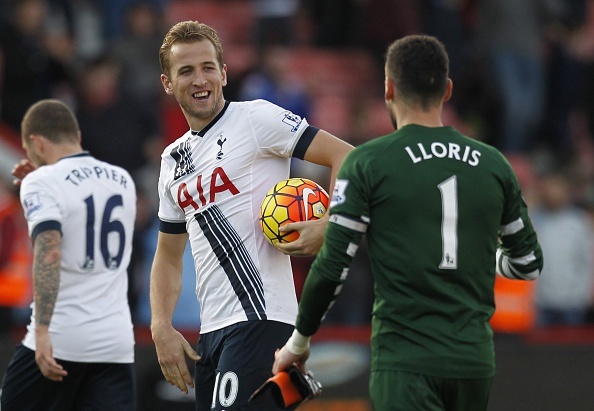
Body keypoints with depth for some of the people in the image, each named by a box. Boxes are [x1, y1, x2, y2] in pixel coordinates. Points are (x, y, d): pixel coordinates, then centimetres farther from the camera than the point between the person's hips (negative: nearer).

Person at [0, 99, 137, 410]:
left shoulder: (42, 182, -7)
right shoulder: (122, 181, 13)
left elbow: (49, 253, -22)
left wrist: (42, 331, -27)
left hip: (59, 339, -5)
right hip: (116, 342, 5)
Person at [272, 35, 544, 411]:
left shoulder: (368, 162, -5)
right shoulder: (494, 164, 8)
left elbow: (333, 267, -7)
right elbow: (529, 263, 16)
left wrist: (298, 342, 8)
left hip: (406, 362, -5)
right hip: (474, 359, 5)